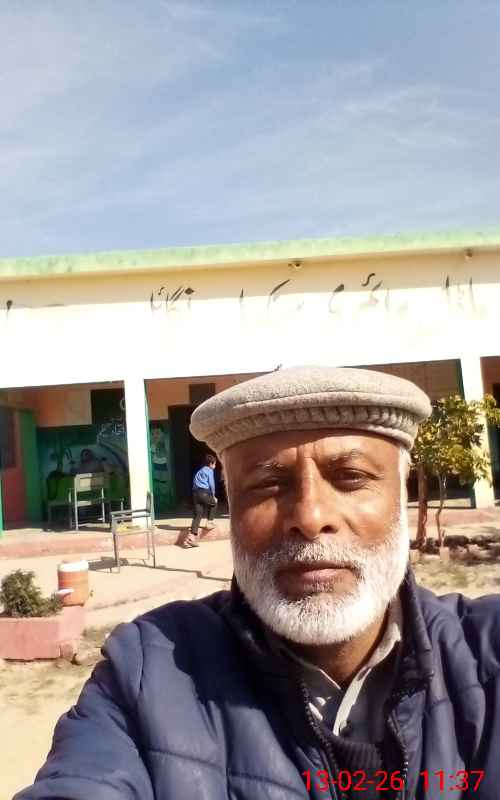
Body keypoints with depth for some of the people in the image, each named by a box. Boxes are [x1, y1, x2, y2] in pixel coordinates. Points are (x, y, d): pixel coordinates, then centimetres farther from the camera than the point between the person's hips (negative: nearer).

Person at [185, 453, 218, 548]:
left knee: (197, 515, 0)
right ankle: (210, 523, 21)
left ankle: (192, 537, -12)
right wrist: (213, 496, 8)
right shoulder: (209, 470, 5)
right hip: (204, 492, -7)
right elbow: (211, 484, -3)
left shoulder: (200, 471, 29)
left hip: (195, 492, 7)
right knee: (214, 503, 25)